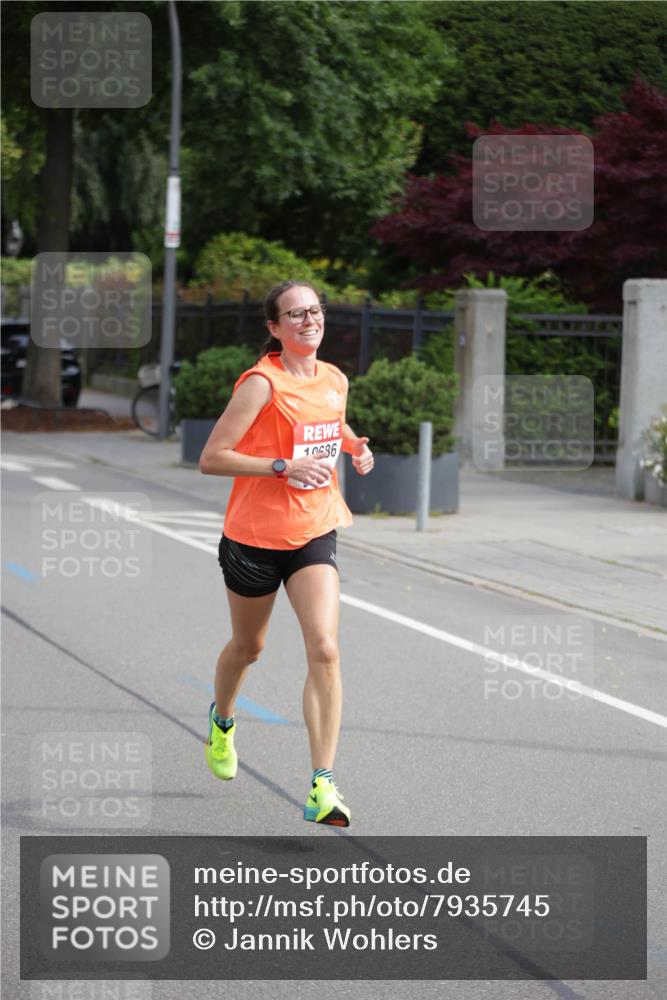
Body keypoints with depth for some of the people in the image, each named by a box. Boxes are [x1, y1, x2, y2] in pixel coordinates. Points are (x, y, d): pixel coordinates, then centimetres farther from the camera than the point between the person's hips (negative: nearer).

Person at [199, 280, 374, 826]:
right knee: (247, 646, 18)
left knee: (325, 651, -15)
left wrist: (356, 446, 4)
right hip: (254, 535, -3)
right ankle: (222, 721, 52)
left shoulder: (335, 380, 3)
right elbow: (211, 458, -18)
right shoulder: (262, 383, -16)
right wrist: (284, 466, -25)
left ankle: (323, 786, -16)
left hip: (315, 534, 3)